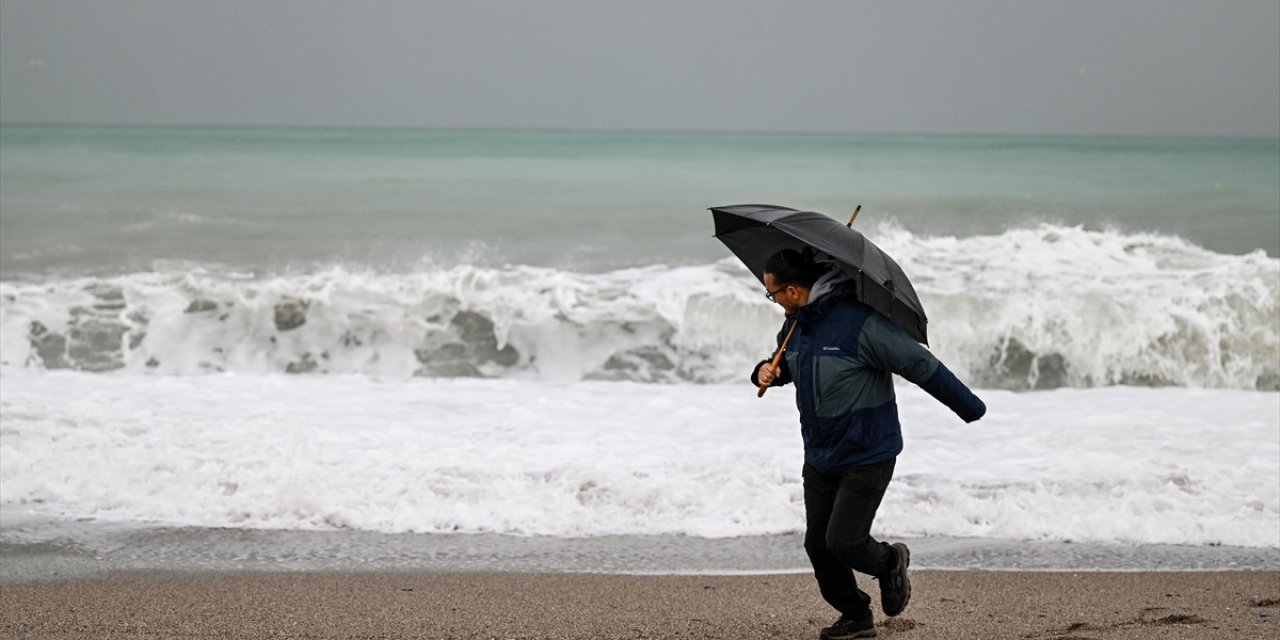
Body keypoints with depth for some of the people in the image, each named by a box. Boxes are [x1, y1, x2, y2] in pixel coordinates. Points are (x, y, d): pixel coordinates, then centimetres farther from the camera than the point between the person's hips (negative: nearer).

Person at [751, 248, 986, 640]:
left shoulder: (860, 323, -24)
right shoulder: (795, 325, 3)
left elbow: (923, 367, -18)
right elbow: (784, 363, 24)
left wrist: (970, 409, -12)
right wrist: (767, 372, -2)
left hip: (866, 457, -8)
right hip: (819, 457, 8)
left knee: (843, 542, -10)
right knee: (818, 545, 7)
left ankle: (890, 563, 24)